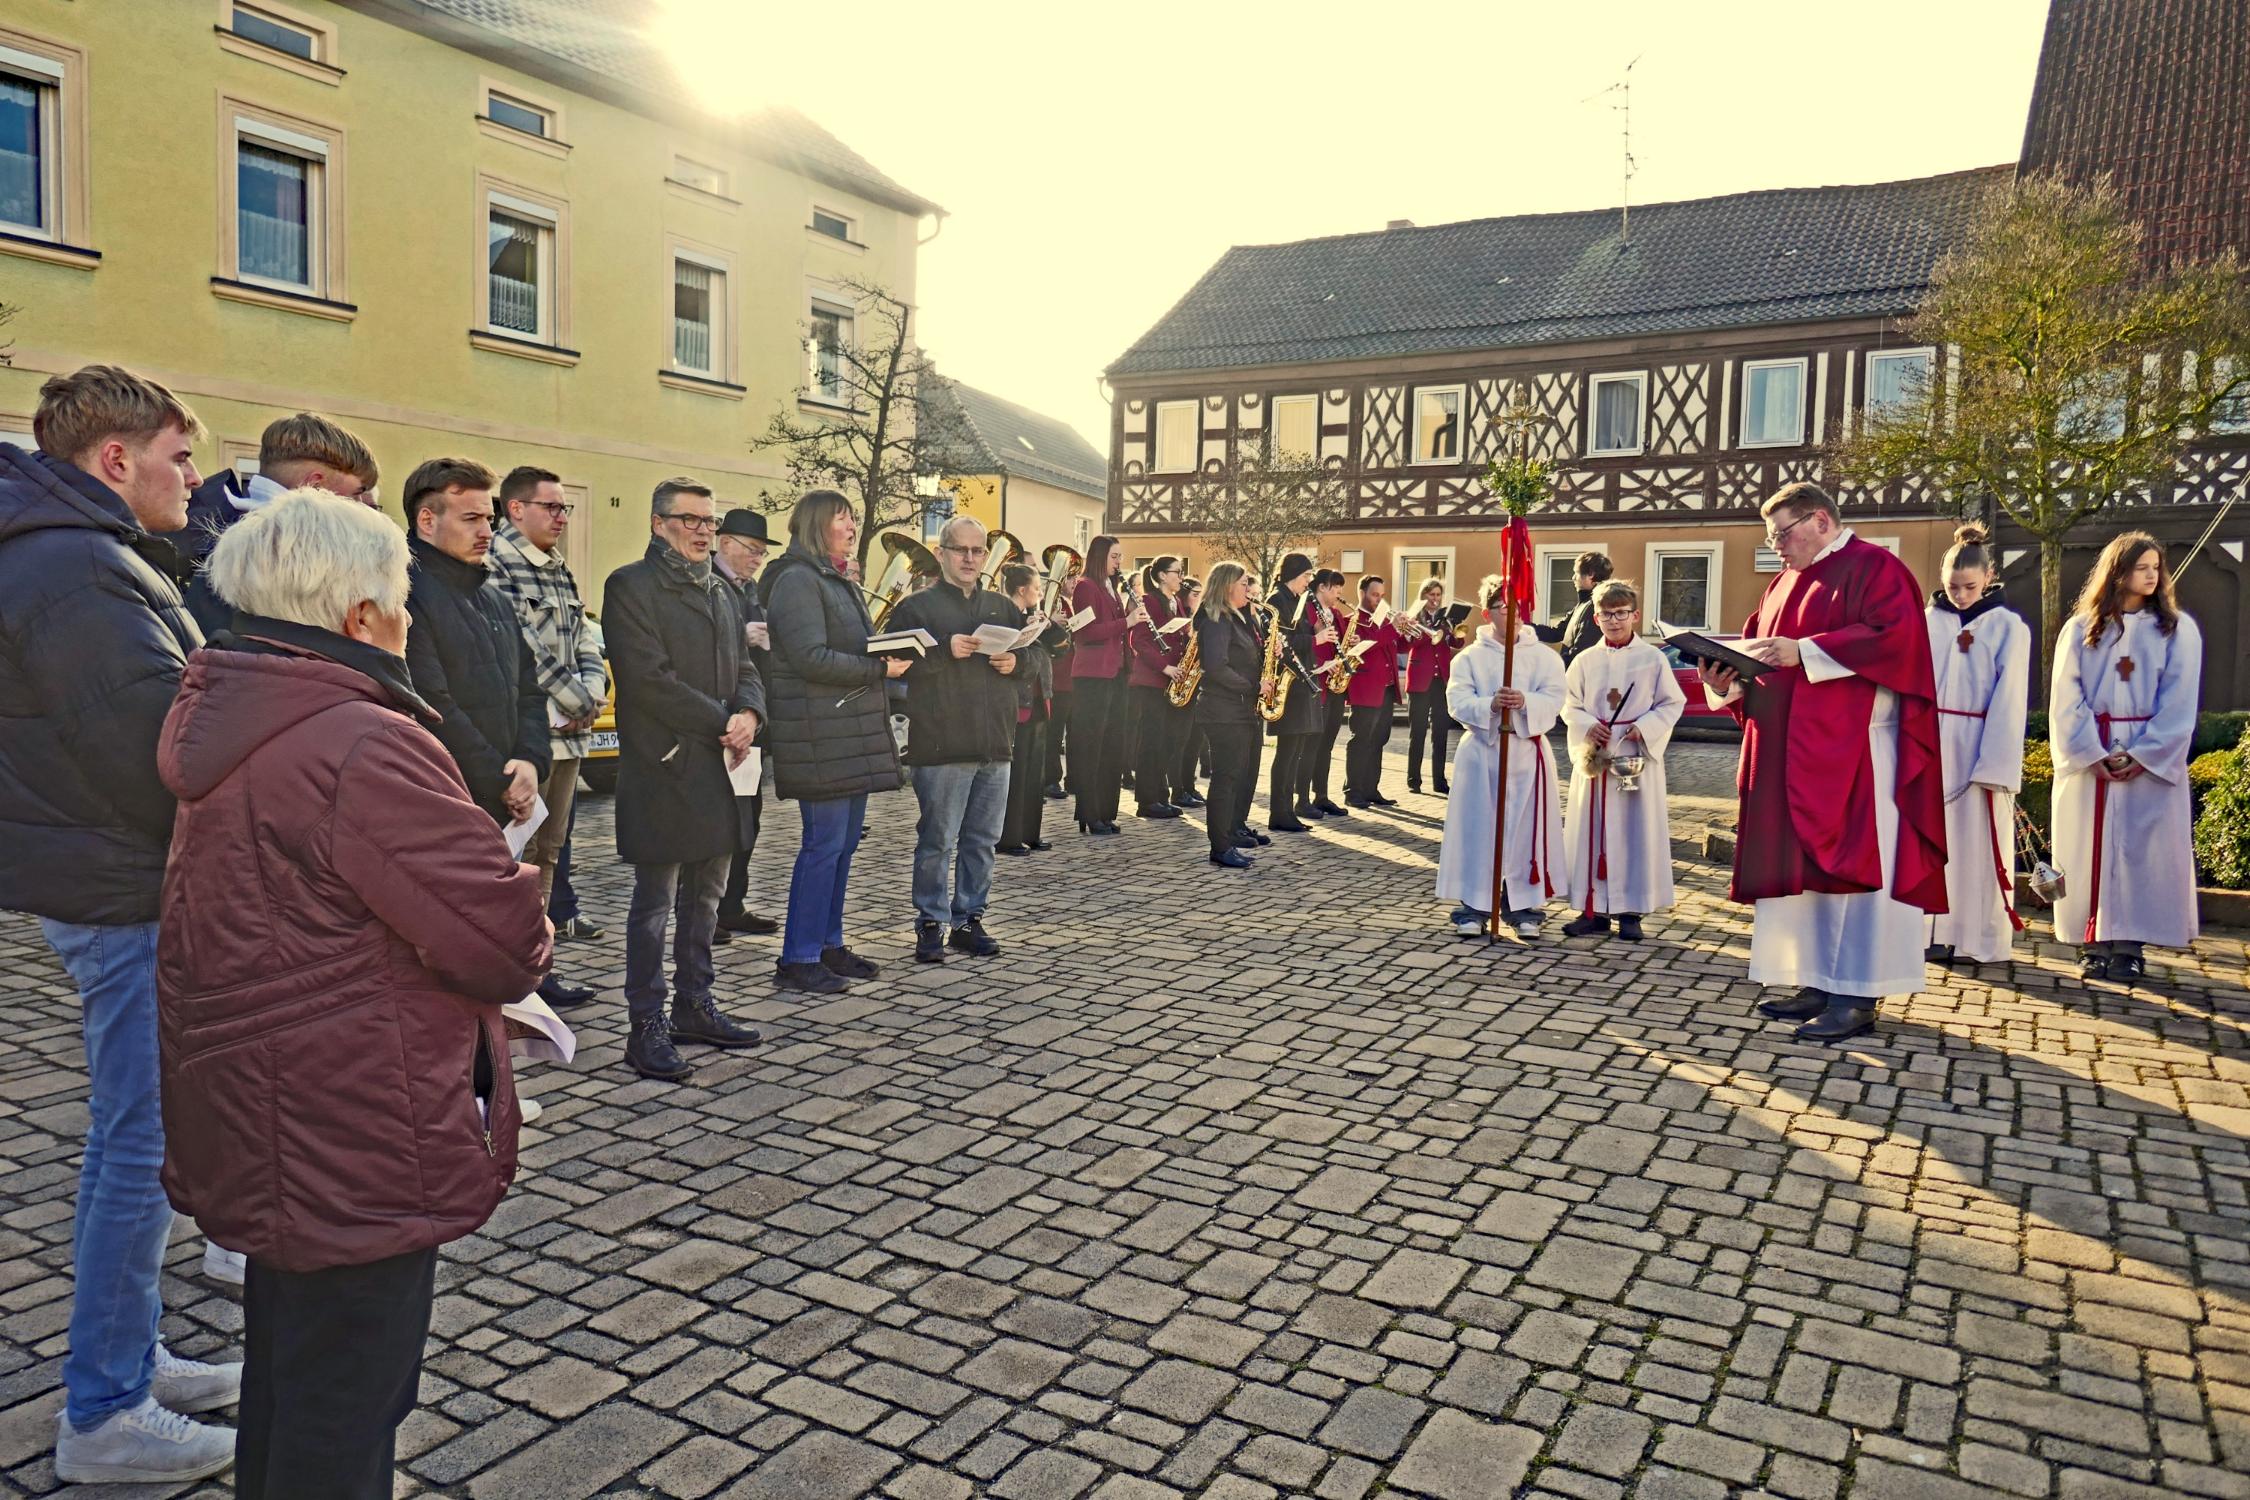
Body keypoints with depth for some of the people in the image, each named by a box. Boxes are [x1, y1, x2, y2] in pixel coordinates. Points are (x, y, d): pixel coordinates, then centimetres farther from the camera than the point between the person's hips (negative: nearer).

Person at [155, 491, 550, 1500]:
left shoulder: (227, 728, 6)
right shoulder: (363, 747, -25)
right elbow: (507, 939, -26)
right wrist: (523, 944, -3)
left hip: (260, 1137, 10)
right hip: (355, 1154, -10)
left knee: (286, 1383, 27)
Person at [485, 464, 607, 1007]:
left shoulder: (560, 573, 17)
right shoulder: (496, 565, -10)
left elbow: (584, 643, 16)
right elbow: (521, 651, -16)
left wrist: (592, 694, -4)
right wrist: (577, 704, -9)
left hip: (567, 734, 9)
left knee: (546, 855, 14)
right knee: (515, 860, -3)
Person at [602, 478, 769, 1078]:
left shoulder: (720, 590, 19)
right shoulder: (631, 585, -6)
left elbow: (744, 666, 17)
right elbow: (649, 678, -15)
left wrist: (749, 712, -5)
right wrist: (721, 724, -14)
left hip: (718, 765, 8)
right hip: (663, 766, -7)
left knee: (706, 895, 14)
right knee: (655, 901, -2)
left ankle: (694, 1006, 25)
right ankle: (646, 1025, 6)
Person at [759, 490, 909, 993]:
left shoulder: (841, 582, 21)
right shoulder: (798, 580, -10)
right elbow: (812, 658, -19)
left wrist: (890, 656, 7)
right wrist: (879, 669, -14)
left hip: (852, 730, 10)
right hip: (819, 732, -10)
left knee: (845, 840, 12)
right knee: (824, 842, -7)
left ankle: (829, 943, 22)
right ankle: (798, 957, 2)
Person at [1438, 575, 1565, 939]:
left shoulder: (1544, 656, 5)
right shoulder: (1470, 657, 4)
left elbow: (1553, 699, -7)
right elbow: (1457, 701, -7)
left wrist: (1525, 702, -26)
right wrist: (1490, 705, -25)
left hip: (1527, 750, 1)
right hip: (1481, 749, 0)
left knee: (1526, 829, 3)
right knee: (1477, 829, 1)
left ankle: (1522, 905, 14)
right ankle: (1473, 905, 9)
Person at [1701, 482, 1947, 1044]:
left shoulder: (1873, 569, -5)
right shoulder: (1785, 583, 19)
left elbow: (1892, 639, -20)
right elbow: (1757, 651, 17)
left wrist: (1802, 651, -23)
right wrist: (1725, 681, -4)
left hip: (1852, 750, -8)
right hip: (1790, 752, 8)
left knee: (1850, 862, -6)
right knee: (1801, 864, 8)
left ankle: (1857, 997, -2)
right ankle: (1818, 984, 16)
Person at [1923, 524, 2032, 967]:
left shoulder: (2008, 626, -1)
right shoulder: (1928, 621, 6)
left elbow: (2009, 698, -4)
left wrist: (1996, 764, -11)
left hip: (1979, 747, -2)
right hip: (1930, 747, 3)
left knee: (1977, 842, 1)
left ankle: (1980, 938, 7)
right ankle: (1935, 932, 10)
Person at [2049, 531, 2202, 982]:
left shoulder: (2177, 630, 5)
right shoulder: (2080, 629, 7)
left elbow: (2179, 703, -1)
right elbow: (2065, 700, 0)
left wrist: (2142, 754, -12)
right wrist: (2093, 754, -11)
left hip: (2151, 762, -1)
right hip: (2088, 762, 1)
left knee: (2142, 851, -2)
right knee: (2090, 849, 0)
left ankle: (2130, 945, 2)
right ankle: (2094, 944, 4)